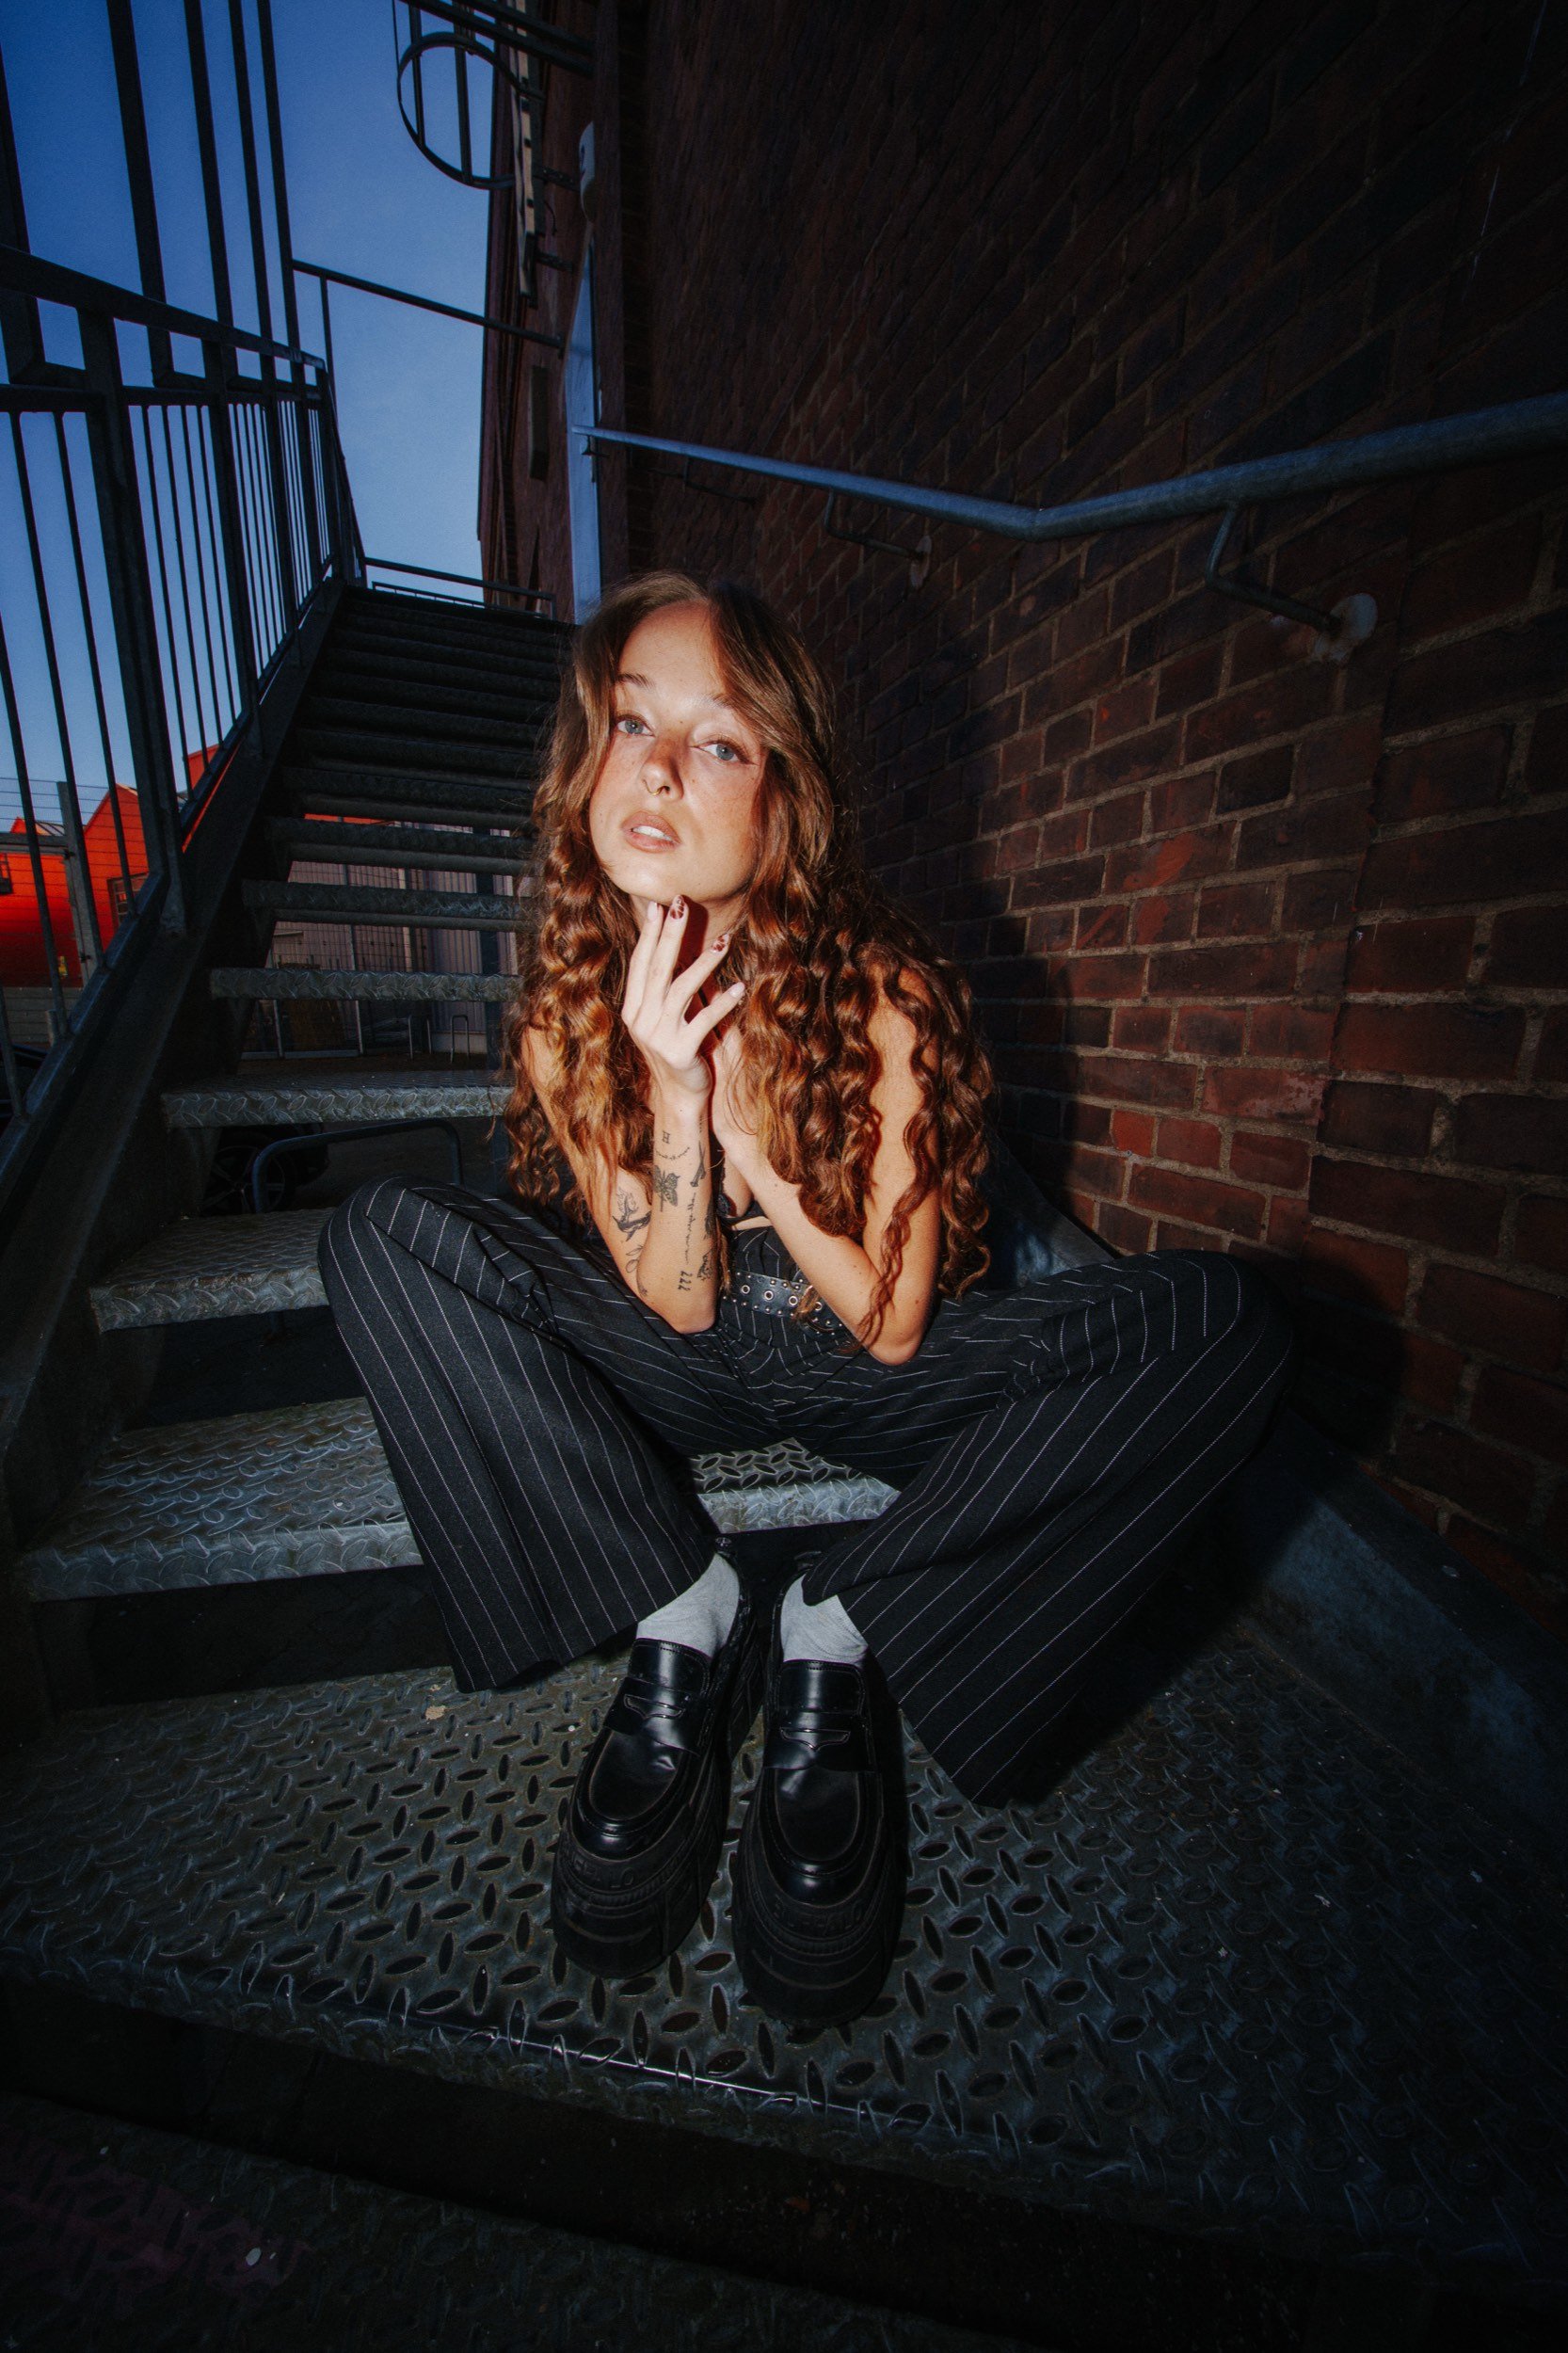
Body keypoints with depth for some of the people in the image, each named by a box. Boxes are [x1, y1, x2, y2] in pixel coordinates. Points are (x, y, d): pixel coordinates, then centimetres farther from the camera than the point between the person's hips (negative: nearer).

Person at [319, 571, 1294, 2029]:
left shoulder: (885, 998, -18)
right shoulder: (569, 1009, -10)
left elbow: (891, 1327, -15)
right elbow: (677, 1308, -12)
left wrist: (739, 1131, -25)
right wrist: (673, 1087, -26)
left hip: (866, 1378, -1)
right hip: (689, 1371, 2)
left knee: (1227, 1329, -22)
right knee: (379, 1241, -16)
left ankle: (835, 1631, -10)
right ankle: (682, 1618, -9)